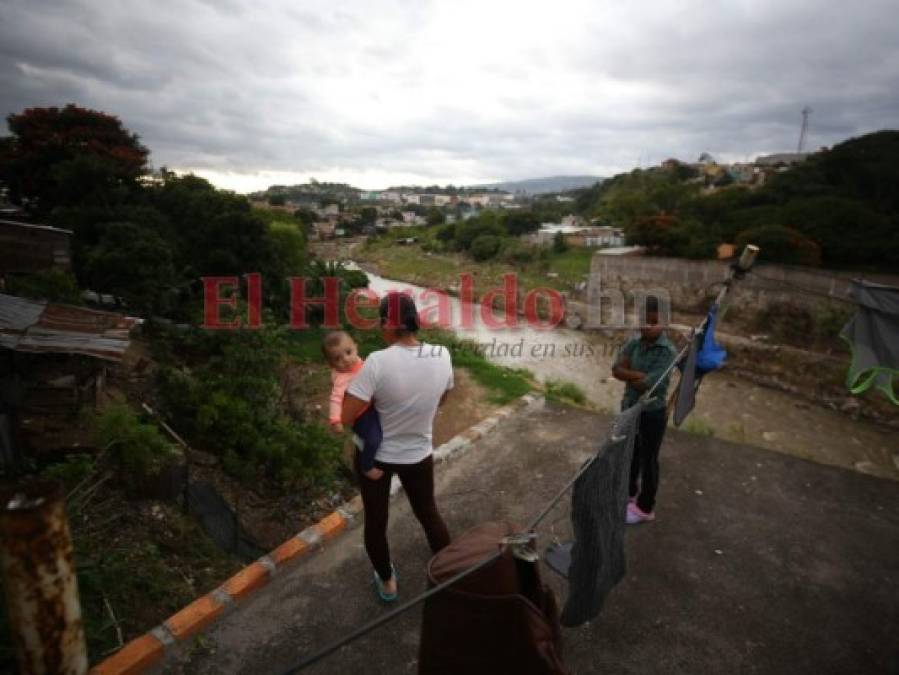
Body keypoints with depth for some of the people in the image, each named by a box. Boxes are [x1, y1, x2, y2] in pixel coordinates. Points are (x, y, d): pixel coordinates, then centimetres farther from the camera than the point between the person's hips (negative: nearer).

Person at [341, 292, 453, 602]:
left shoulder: (378, 362, -28)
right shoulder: (442, 355, -14)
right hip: (419, 454, 3)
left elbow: (346, 417, -26)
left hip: (376, 455, -3)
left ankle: (386, 582, 42)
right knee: (428, 513, 27)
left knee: (375, 521, 21)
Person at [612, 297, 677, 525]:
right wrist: (640, 375, -23)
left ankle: (645, 508, 31)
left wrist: (628, 374, -14)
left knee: (648, 460, 11)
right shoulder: (634, 343, -4)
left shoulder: (668, 352, -22)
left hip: (652, 414, -6)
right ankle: (629, 492, 47)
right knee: (630, 454, 23)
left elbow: (648, 385, -28)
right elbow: (616, 369, -12)